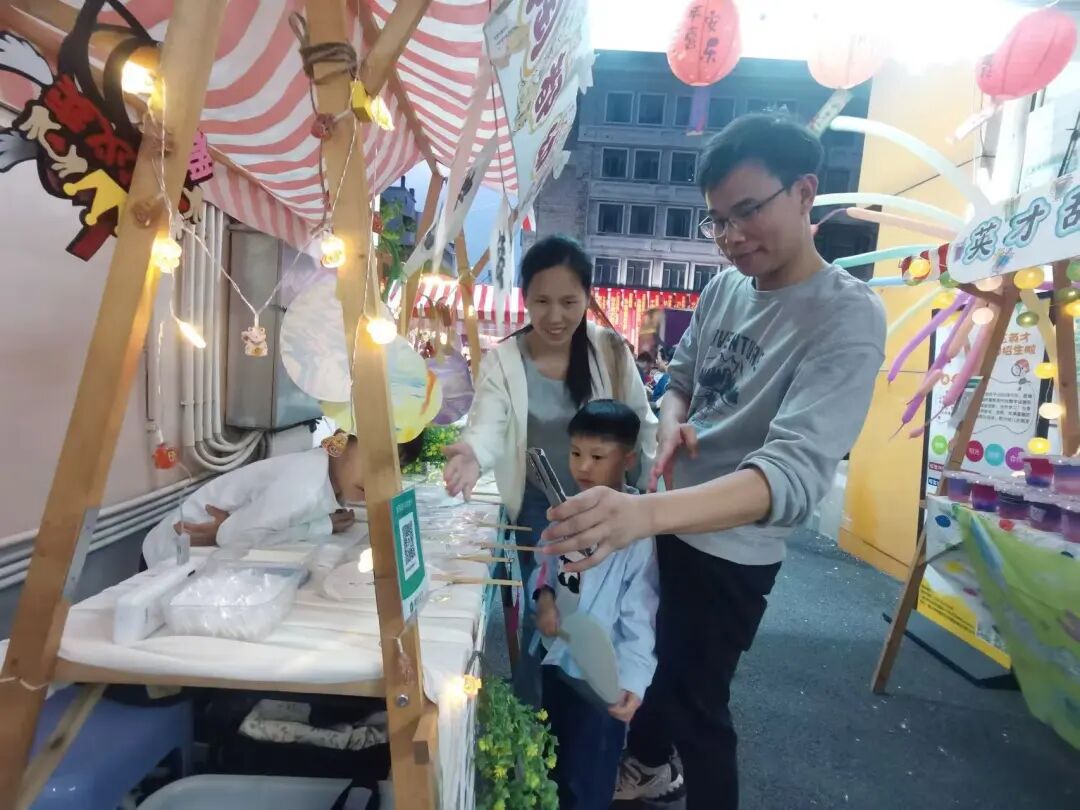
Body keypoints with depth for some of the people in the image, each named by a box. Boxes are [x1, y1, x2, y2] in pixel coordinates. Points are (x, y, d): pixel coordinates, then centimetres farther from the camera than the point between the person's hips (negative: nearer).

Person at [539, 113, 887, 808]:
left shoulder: (847, 317, -23)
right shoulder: (725, 289, -2)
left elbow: (796, 472, -35)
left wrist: (645, 512, -51)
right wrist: (672, 423, -14)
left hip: (730, 552, -7)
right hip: (669, 523, 7)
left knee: (696, 701, 13)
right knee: (648, 656, 27)